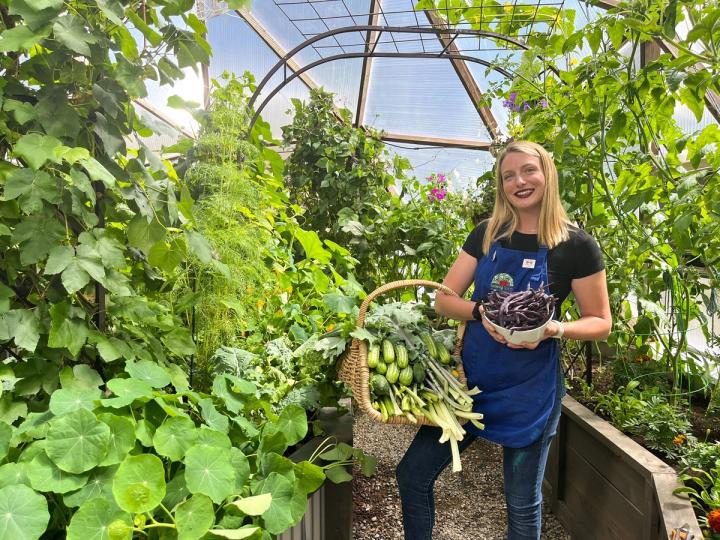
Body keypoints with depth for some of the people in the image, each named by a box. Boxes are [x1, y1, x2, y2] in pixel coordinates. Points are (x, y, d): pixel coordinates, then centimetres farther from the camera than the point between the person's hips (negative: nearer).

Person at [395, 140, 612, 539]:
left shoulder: (577, 245, -7)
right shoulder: (486, 235, 2)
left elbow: (600, 323, -2)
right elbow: (443, 300, 1)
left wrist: (554, 328, -22)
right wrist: (480, 310, -20)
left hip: (530, 388, -3)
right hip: (470, 375, 4)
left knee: (523, 505, 14)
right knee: (412, 475, 8)